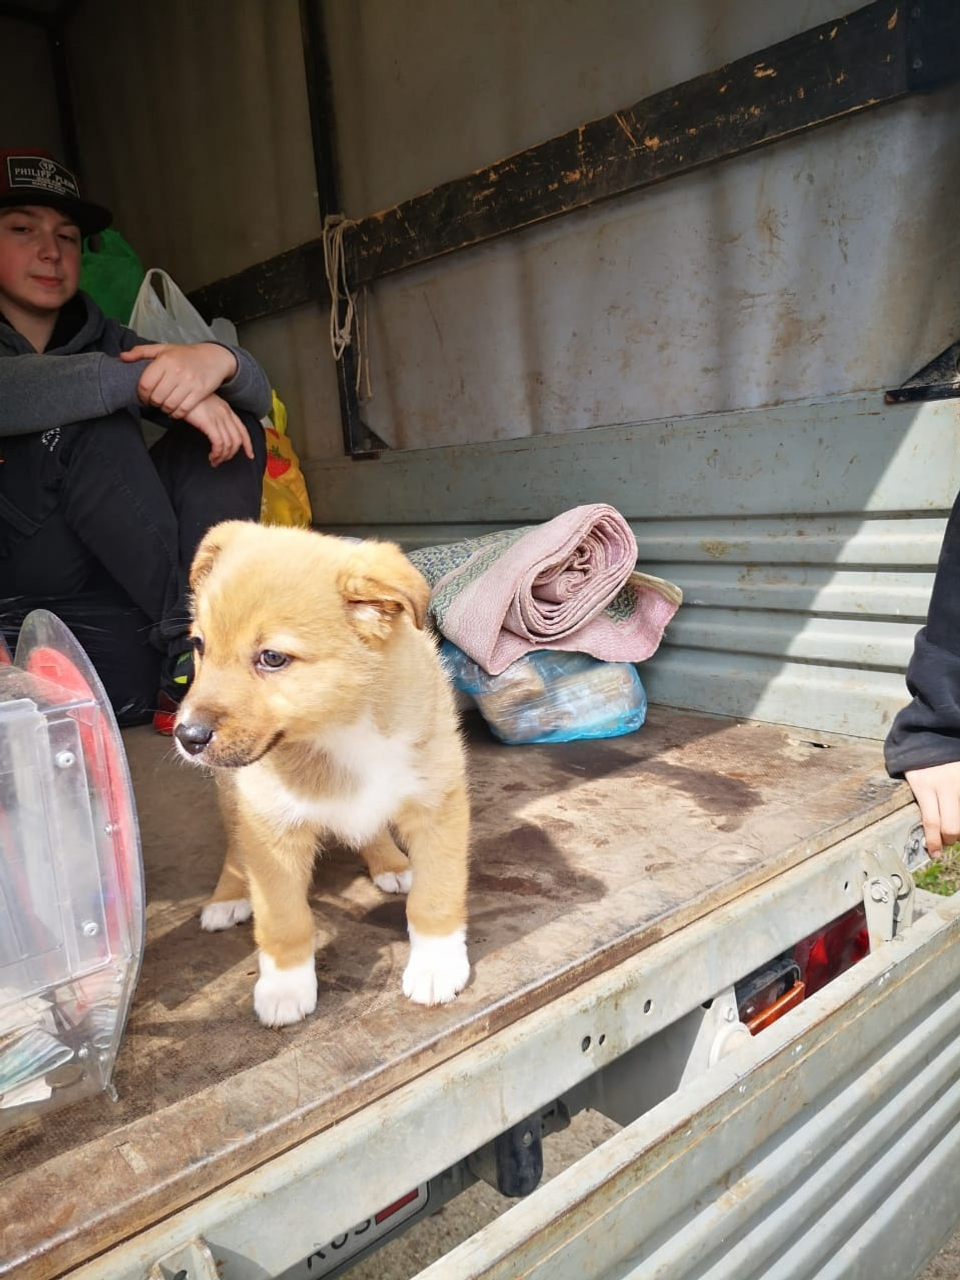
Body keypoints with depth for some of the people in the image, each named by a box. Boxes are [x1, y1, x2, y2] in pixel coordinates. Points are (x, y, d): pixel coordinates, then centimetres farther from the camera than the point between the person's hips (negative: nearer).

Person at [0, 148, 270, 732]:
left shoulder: (103, 338, 11)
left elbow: (257, 393, -2)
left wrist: (218, 361, -24)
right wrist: (146, 378, -32)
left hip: (106, 566, 5)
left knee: (234, 426, -10)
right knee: (93, 429, -26)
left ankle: (196, 669, -27)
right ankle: (186, 641, -27)